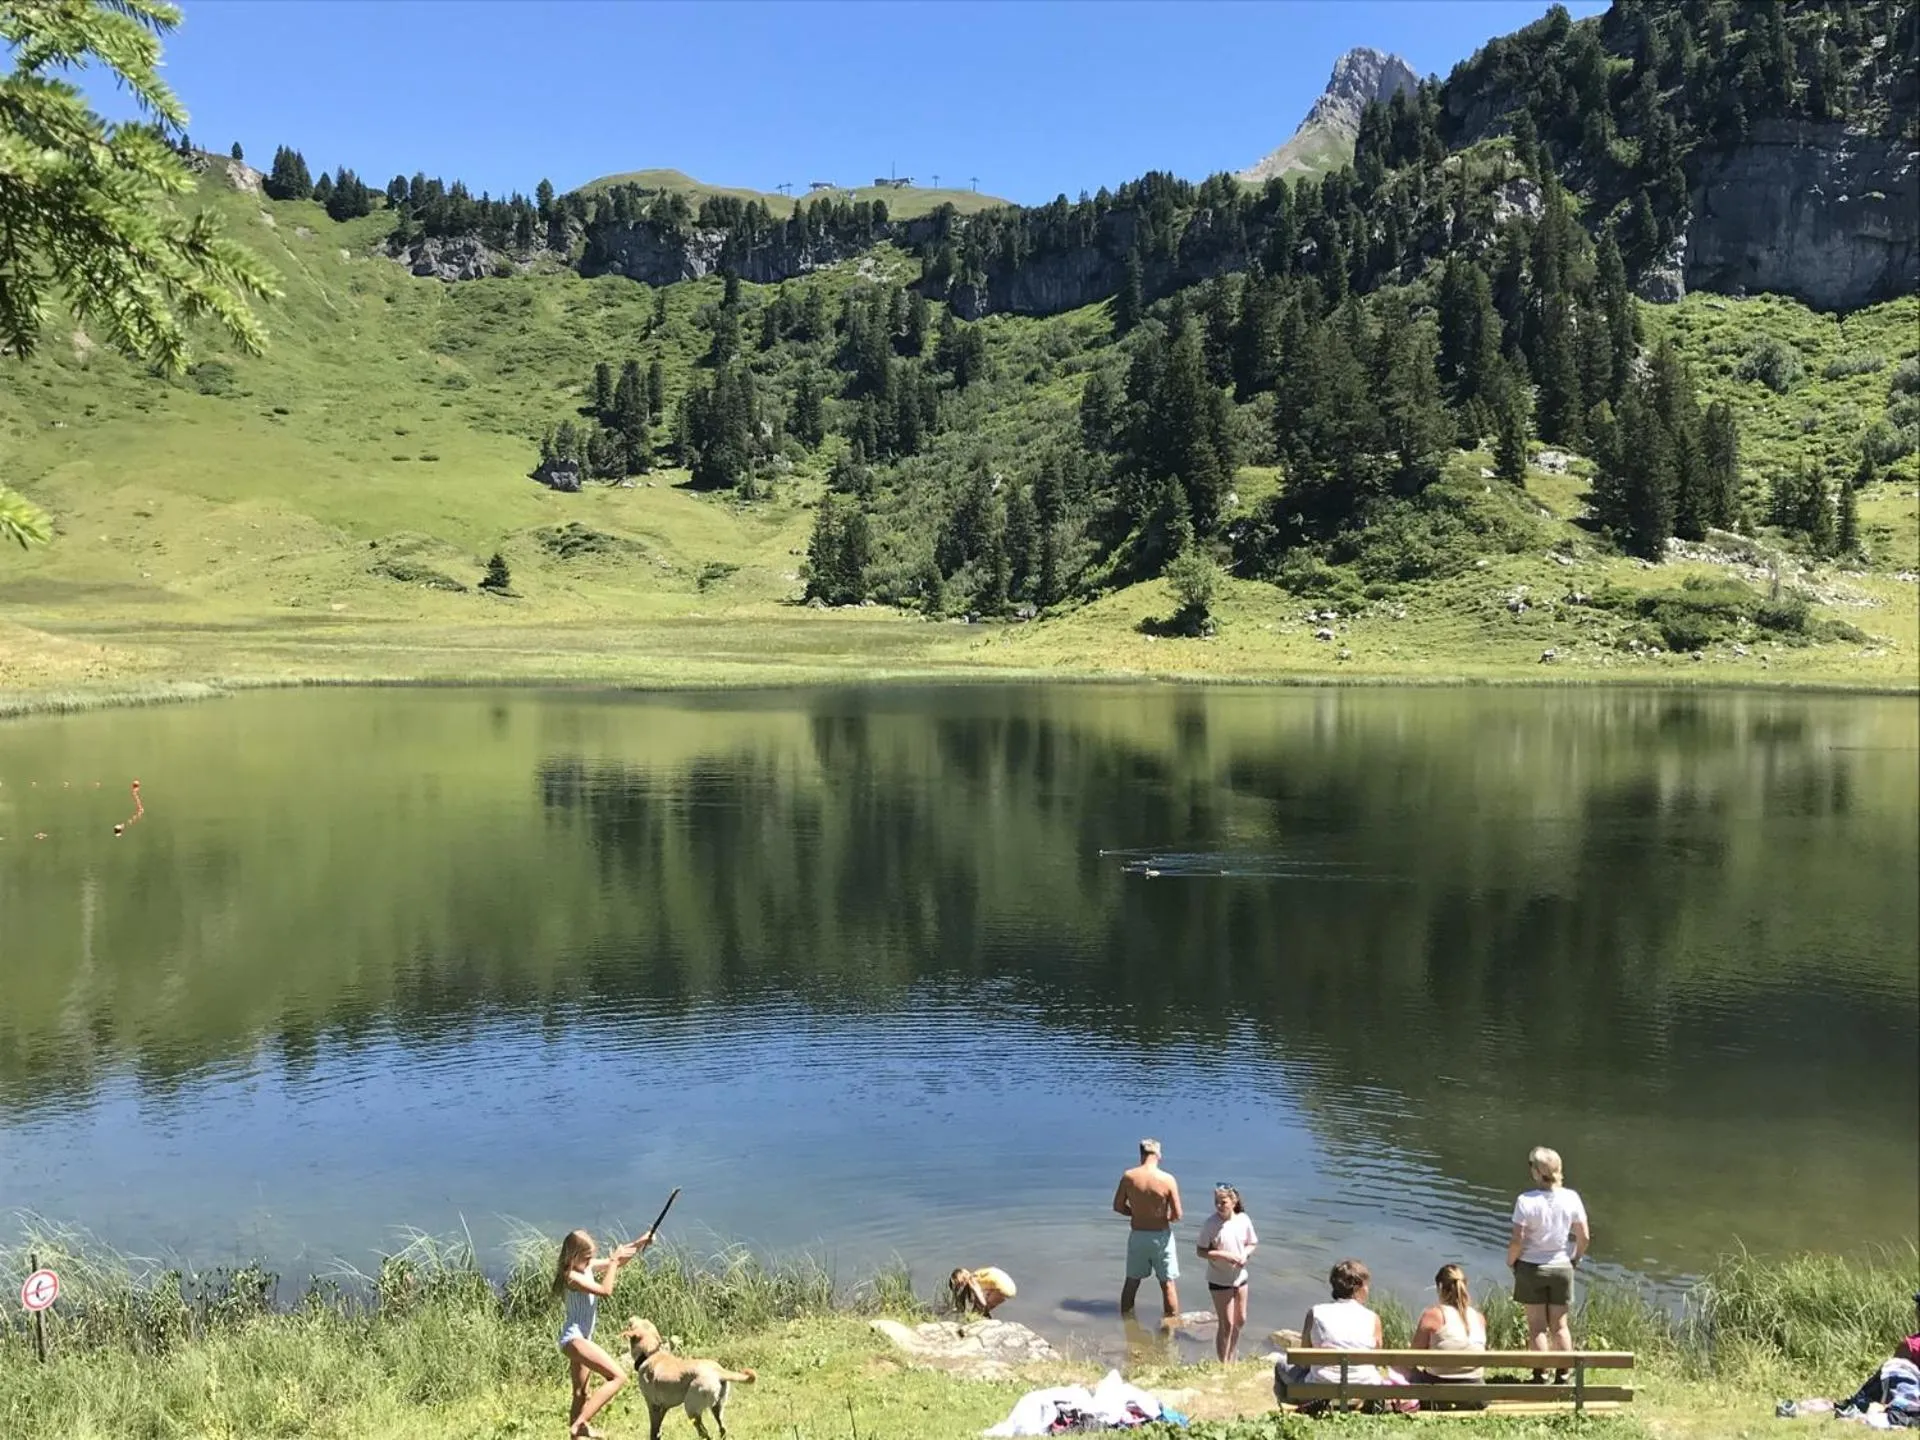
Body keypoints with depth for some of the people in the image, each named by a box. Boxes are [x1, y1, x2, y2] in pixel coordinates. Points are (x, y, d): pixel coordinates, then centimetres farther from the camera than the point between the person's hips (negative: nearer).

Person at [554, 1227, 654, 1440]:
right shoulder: (572, 1276, -19)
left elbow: (619, 1260, 14)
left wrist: (640, 1243, 1)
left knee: (583, 1394, 18)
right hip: (574, 1338, -10)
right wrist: (614, 1261, -19)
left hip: (579, 1338, 10)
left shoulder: (588, 1267, 6)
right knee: (618, 1377, -18)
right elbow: (605, 1290, -25)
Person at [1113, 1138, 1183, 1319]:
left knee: (1131, 1283, 17)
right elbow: (1177, 1216, -13)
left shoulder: (1128, 1177, -10)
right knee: (1168, 1285, 10)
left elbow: (1118, 1207, -2)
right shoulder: (1168, 1179, -16)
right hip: (1161, 1236, -2)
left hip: (1137, 1235, 2)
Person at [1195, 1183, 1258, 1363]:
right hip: (1219, 1280, -5)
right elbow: (1201, 1251, -16)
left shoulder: (1244, 1219, -8)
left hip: (1240, 1277, 5)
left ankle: (1230, 1358, 39)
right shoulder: (1210, 1223, -19)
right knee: (1227, 1324, -1)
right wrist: (1225, 1255, -27)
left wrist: (1245, 1254, -17)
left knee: (1240, 1321, 18)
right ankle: (1224, 1364, 15)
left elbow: (1251, 1244, 5)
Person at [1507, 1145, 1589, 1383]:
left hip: (1531, 1267, -2)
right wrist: (1575, 1258, 14)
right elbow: (1584, 1237, -4)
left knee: (1537, 1325, 9)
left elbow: (1516, 1240, -18)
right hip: (1562, 1267, 3)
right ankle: (1563, 1375, 18)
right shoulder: (1571, 1198, -11)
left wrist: (1510, 1261, 1)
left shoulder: (1526, 1201, -19)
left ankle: (1540, 1375, 13)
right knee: (1560, 1325, 15)